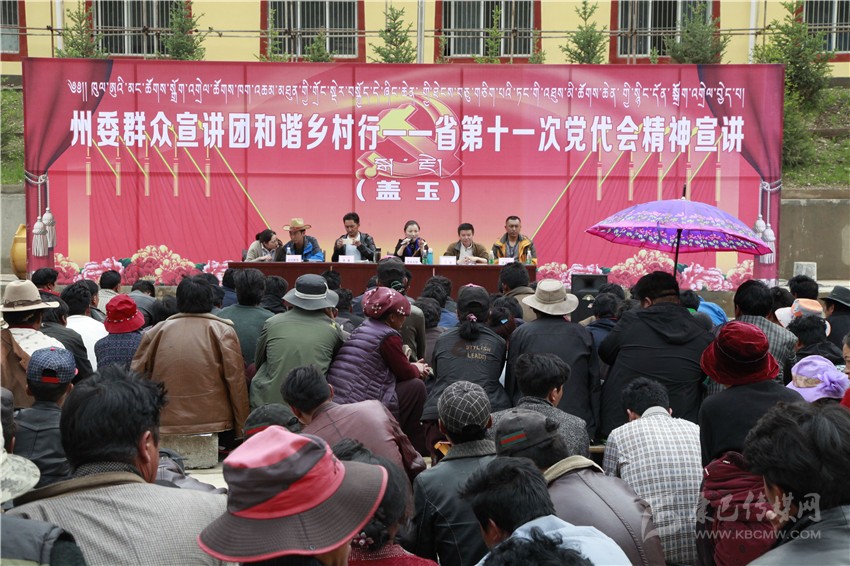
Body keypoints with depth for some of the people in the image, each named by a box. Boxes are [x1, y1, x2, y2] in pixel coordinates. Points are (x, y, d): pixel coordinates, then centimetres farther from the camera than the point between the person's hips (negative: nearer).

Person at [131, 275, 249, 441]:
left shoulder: (157, 331, 5)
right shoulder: (223, 331, -2)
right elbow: (236, 382, -4)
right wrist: (241, 427, 2)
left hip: (166, 426, 2)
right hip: (215, 424, -2)